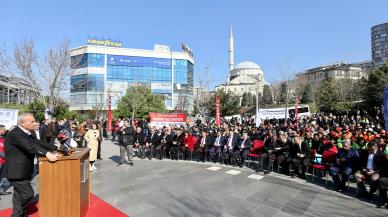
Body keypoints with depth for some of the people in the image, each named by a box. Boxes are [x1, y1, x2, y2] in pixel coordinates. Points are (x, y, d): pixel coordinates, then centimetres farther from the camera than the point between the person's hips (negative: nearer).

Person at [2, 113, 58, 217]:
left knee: (19, 195, 17)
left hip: (22, 171, 9)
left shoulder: (26, 134, 9)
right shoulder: (15, 134, -21)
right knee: (28, 194, -5)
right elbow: (30, 146, -34)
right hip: (16, 172, -9)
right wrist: (46, 153, -46)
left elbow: (37, 143, 4)